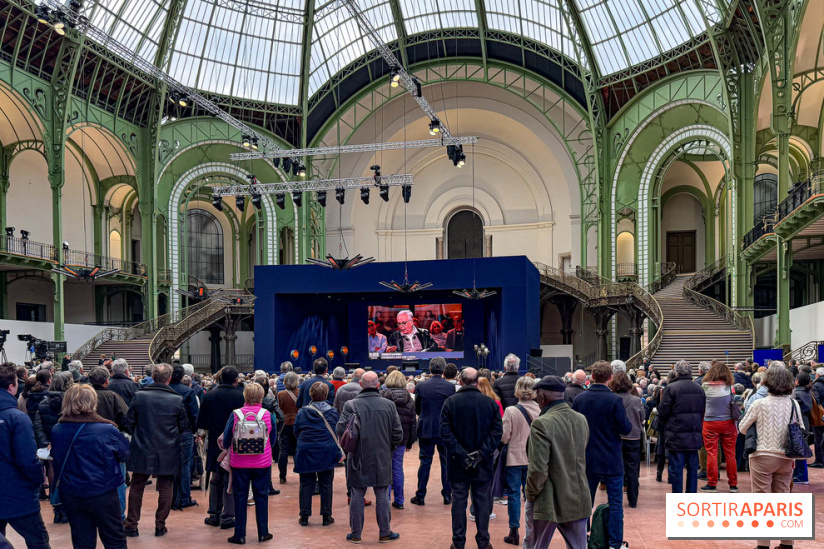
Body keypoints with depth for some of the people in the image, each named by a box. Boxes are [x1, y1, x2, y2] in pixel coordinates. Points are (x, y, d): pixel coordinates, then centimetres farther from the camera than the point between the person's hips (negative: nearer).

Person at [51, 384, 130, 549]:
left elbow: (56, 458, 6)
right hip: (103, 493, -3)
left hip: (71, 495, 3)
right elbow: (124, 455, -3)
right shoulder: (107, 430, -17)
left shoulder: (56, 431, -9)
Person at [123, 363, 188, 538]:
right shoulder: (177, 400, -9)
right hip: (167, 452, -1)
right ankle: (160, 525, 15)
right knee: (165, 489, 11)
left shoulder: (139, 396, -9)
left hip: (142, 451, 1)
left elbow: (129, 421, 0)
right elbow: (184, 425, 1)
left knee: (136, 488, 14)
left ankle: (131, 525, 18)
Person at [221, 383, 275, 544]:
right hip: (262, 463, 1)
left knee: (240, 497, 8)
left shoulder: (235, 415, -10)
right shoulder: (268, 415, -7)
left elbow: (226, 441, 2)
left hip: (239, 463, 0)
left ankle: (240, 535, 12)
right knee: (261, 496, 10)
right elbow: (272, 441, 8)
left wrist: (228, 447, 24)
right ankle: (263, 533, 17)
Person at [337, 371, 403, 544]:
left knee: (357, 497, 9)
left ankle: (356, 534, 19)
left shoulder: (351, 405, -11)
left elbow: (340, 430, -16)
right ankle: (385, 533, 20)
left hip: (358, 459, -1)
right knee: (382, 497, 11)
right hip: (382, 459, 1)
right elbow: (398, 435, -3)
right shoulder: (388, 405, -4)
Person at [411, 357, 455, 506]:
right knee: (446, 462, 9)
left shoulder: (420, 387, -5)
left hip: (426, 430, 1)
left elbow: (416, 409, 5)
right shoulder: (450, 387, -7)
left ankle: (420, 496, 10)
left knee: (425, 462, 6)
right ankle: (447, 495, 13)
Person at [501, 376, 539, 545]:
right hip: (533, 459, 3)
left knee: (514, 493, 7)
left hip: (515, 458, -3)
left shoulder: (511, 411, -17)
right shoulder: (540, 411, -8)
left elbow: (504, 437, -14)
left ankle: (514, 532, 11)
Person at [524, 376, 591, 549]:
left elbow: (538, 469, -22)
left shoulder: (542, 424, -20)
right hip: (578, 500, 6)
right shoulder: (582, 420, 1)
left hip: (548, 502, -5)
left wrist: (531, 494, -7)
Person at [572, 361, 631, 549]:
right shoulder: (615, 400, -15)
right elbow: (625, 429, -12)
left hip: (587, 459, 4)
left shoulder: (579, 399, -4)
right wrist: (629, 423, 8)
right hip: (611, 461, -4)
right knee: (615, 503, 6)